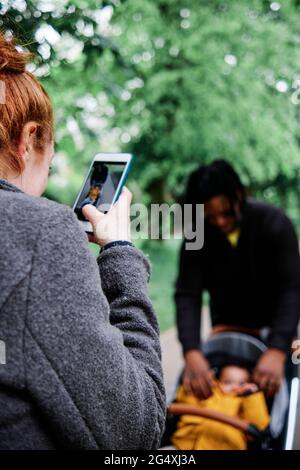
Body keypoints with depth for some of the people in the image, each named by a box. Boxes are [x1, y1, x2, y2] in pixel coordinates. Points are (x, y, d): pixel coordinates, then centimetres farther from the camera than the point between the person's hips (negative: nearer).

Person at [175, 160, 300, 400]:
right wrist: (192, 352, -43)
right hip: (226, 324, 2)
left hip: (273, 324, -1)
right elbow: (187, 295, -26)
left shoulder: (274, 223, -24)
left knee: (276, 387, -3)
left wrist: (277, 351, -44)